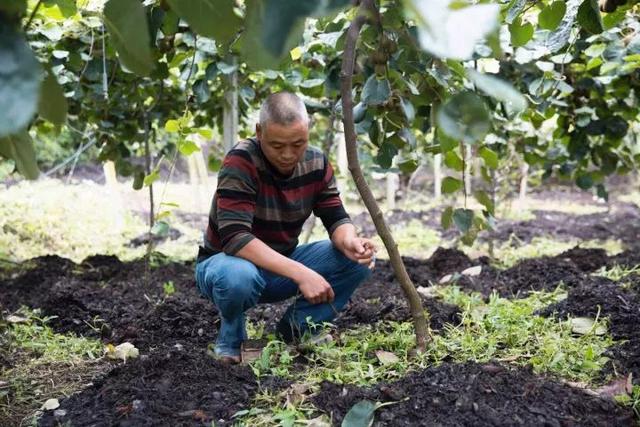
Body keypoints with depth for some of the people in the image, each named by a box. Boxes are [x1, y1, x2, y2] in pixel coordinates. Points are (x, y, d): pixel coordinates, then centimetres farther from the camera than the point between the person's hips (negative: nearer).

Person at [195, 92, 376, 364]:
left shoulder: (317, 163, -7)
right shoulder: (241, 162, -26)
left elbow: (336, 217, -6)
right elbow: (235, 238, -34)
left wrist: (350, 242, -31)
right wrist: (300, 273, -41)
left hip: (282, 265, 5)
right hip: (227, 260, -5)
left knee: (359, 259, -14)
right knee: (238, 277, -41)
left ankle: (292, 333, 2)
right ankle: (231, 341, -6)